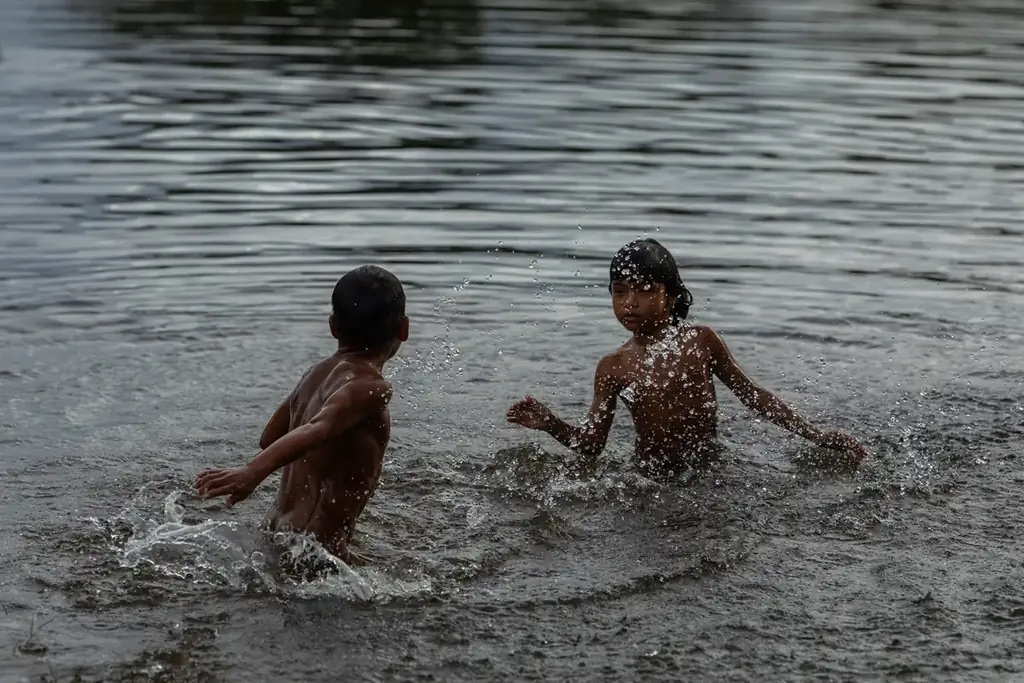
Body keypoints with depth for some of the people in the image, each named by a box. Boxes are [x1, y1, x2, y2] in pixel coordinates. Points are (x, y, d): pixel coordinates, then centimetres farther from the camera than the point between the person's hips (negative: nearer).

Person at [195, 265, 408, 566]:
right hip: (316, 548, -9)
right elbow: (317, 430, -28)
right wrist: (252, 473, -41)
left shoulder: (317, 373, 16)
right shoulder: (372, 387, -10)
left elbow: (269, 438, 30)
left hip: (277, 530, 9)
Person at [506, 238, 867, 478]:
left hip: (710, 472, 0)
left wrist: (815, 435, 2)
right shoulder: (613, 367, -3)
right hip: (651, 479, 0)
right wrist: (550, 424, -20)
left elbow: (753, 395, 5)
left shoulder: (700, 341, -2)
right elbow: (591, 444, -1)